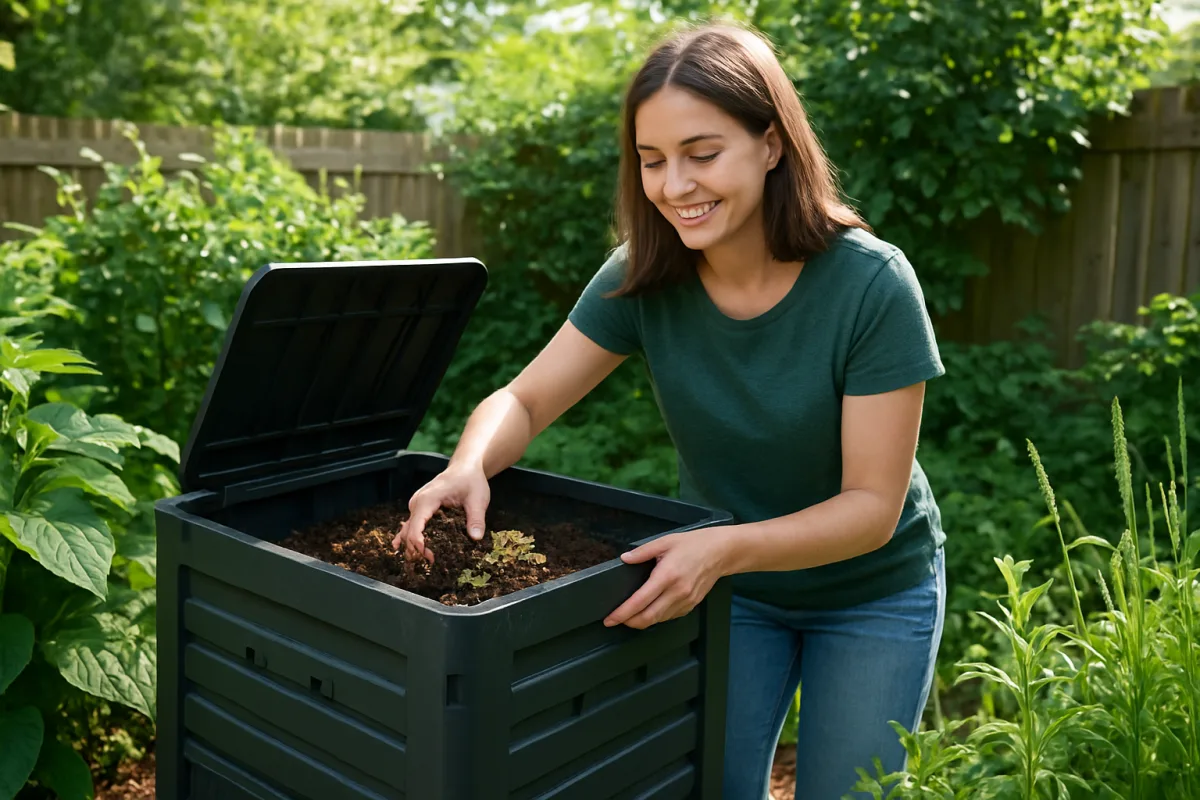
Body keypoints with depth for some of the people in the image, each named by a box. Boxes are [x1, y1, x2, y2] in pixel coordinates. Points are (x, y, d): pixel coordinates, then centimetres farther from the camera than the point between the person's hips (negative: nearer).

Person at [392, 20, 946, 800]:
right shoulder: (645, 278, -18)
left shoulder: (871, 286, -28)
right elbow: (522, 400, -12)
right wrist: (469, 467, -35)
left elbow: (872, 505, -25)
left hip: (870, 596, -2)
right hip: (728, 586, 2)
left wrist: (727, 548, -42)